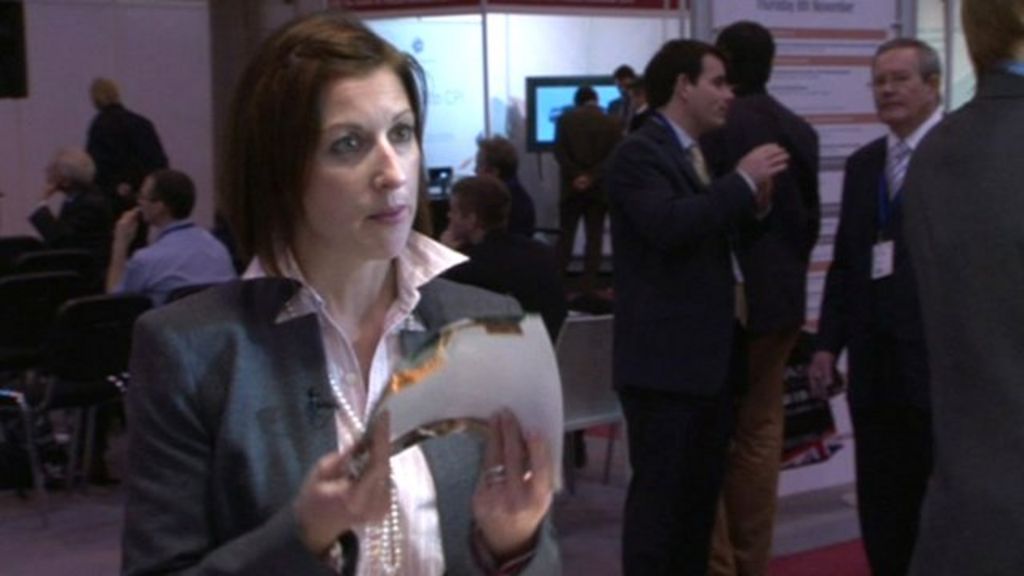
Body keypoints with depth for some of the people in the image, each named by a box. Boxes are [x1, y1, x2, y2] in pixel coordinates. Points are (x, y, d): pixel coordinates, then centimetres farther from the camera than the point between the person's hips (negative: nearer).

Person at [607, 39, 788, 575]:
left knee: (702, 491, 15)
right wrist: (742, 180, -22)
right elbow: (669, 224, -29)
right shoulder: (639, 153, -12)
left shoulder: (699, 153, 15)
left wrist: (753, 203, -2)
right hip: (664, 358, -9)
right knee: (659, 491, -3)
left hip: (710, 355, 9)